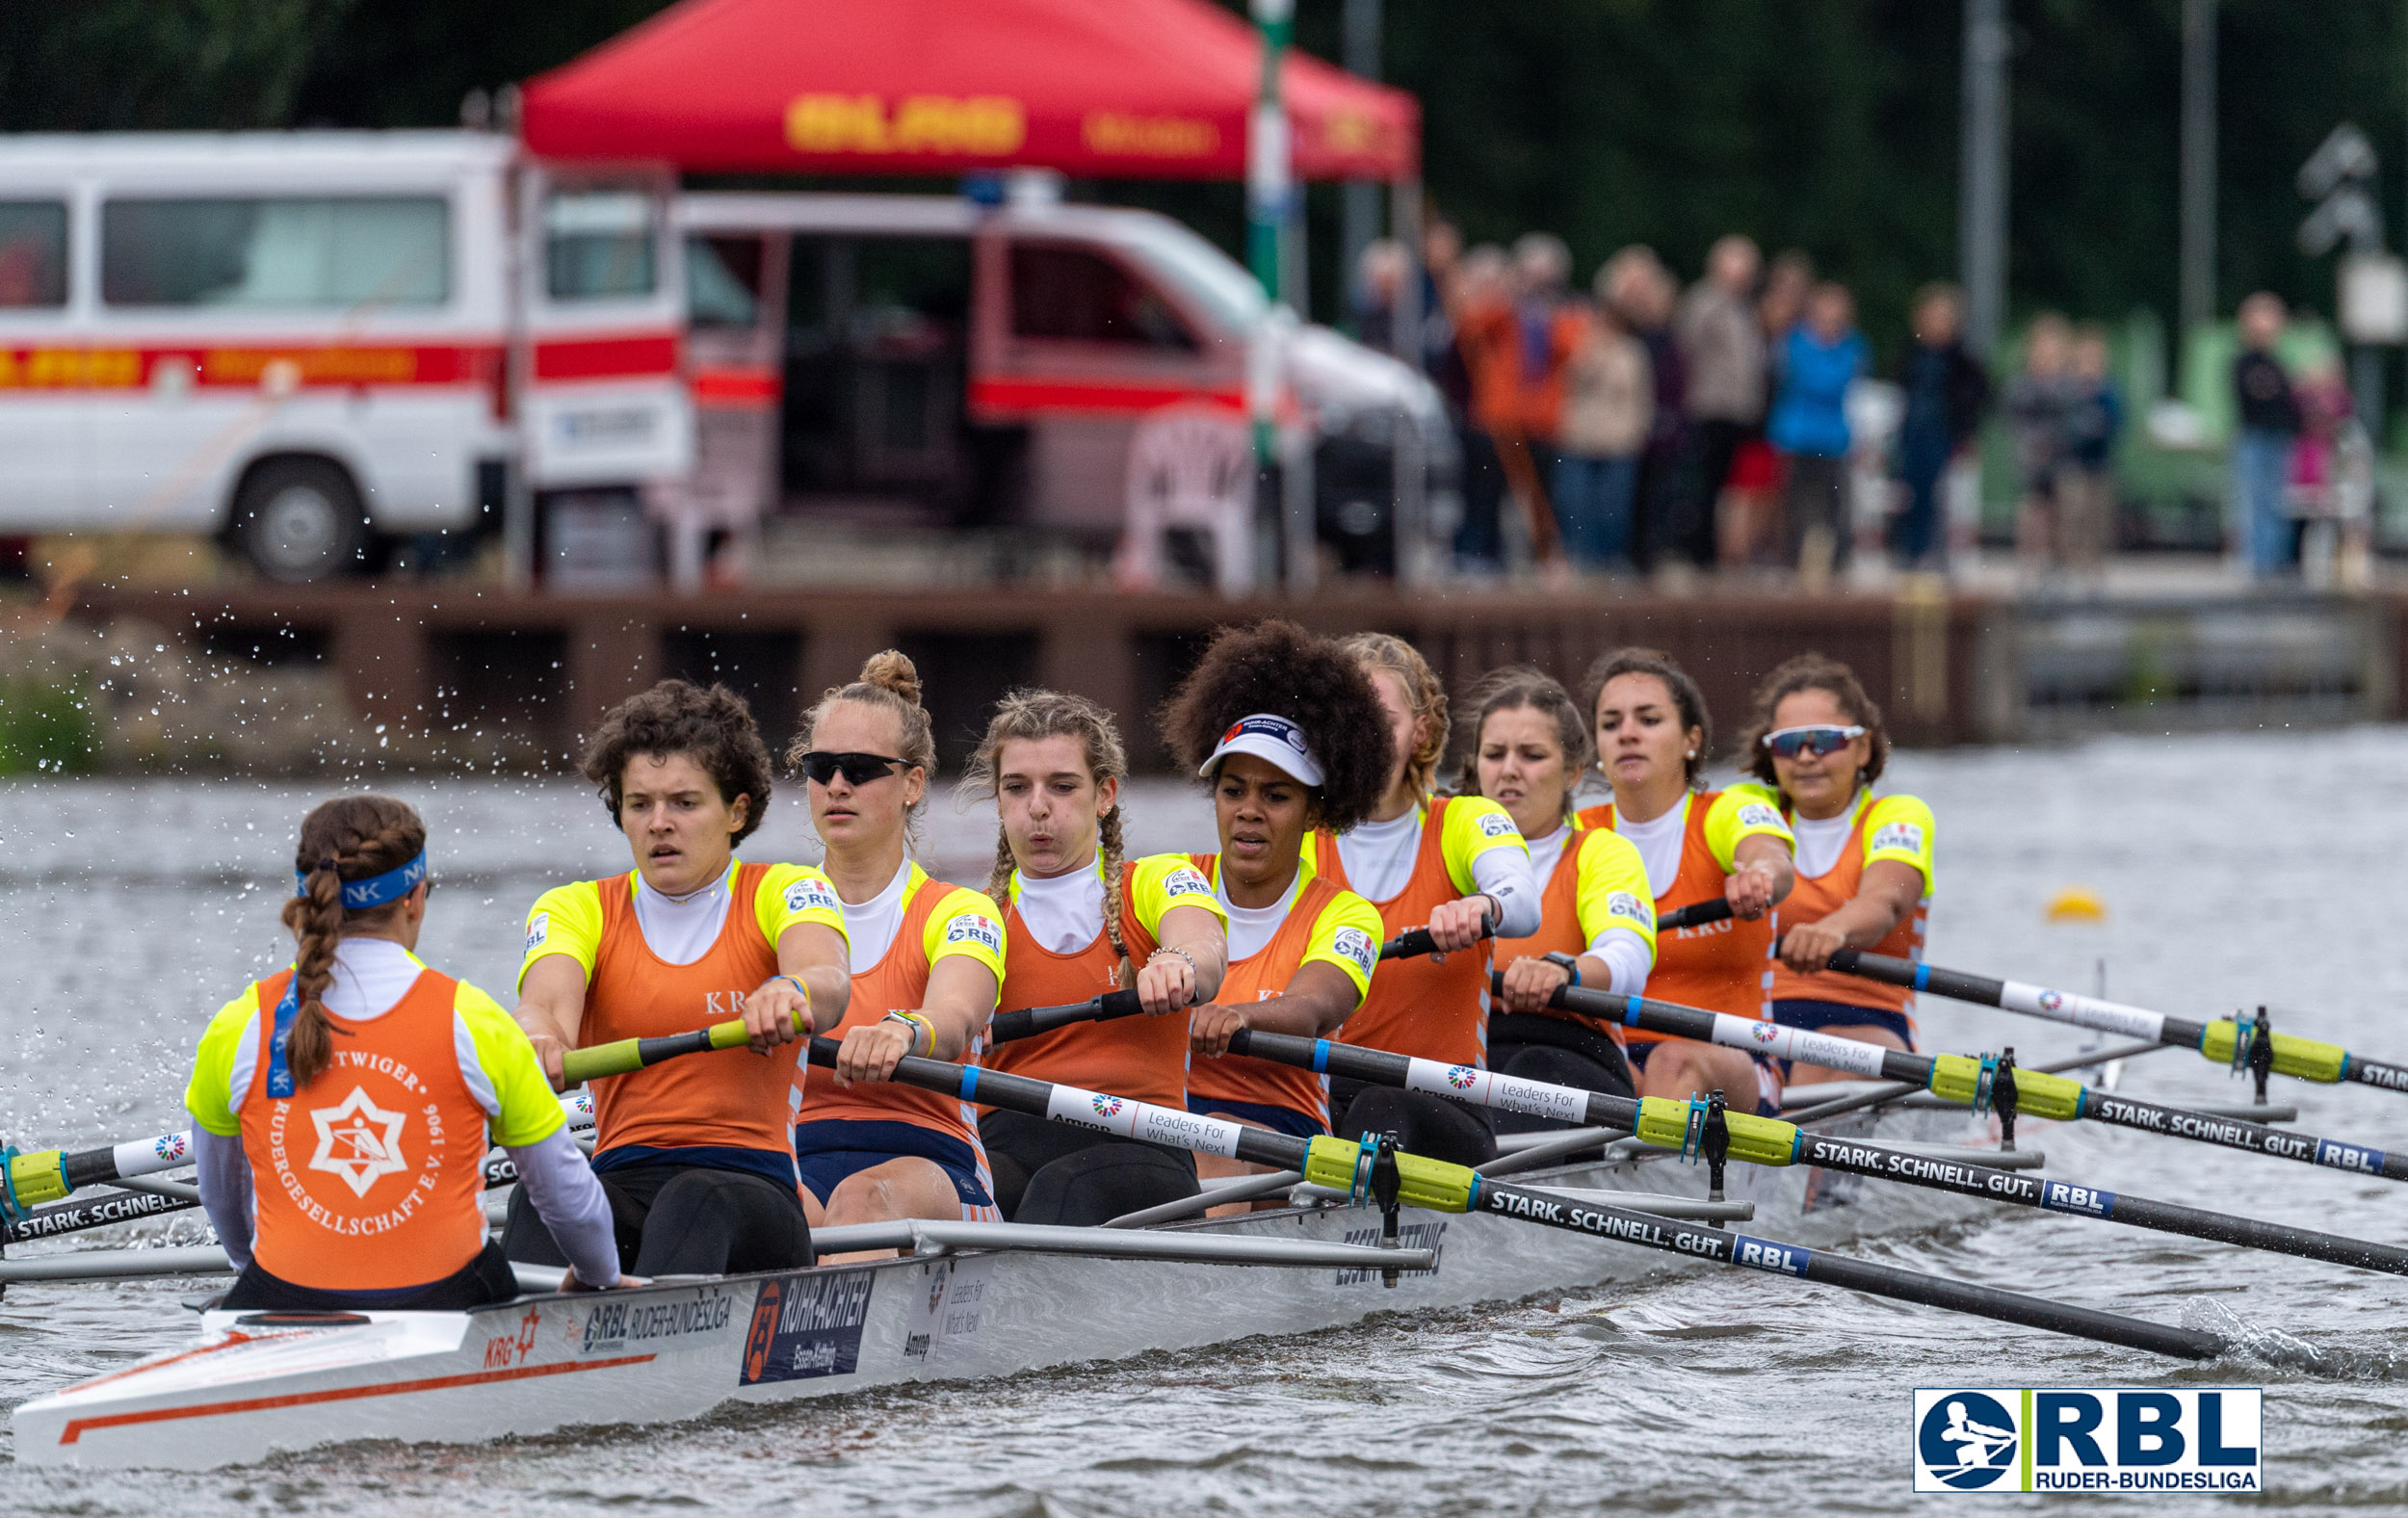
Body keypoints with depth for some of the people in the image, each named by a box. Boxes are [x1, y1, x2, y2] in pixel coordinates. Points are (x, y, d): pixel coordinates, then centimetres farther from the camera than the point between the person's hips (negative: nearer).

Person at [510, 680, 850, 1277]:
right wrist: (538, 1038, -37)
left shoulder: (784, 893, 7)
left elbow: (830, 982, -17)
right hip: (623, 1178, 2)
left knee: (695, 1200, -38)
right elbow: (548, 998, -9)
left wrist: (792, 991, -44)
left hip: (751, 1189, -2)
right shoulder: (576, 910, 14)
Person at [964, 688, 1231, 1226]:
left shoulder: (1157, 884, 14)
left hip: (1137, 1151, -2)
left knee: (1063, 1189, -39)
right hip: (1007, 1138, 2)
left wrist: (1179, 966, -38)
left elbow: (1205, 949, -11)